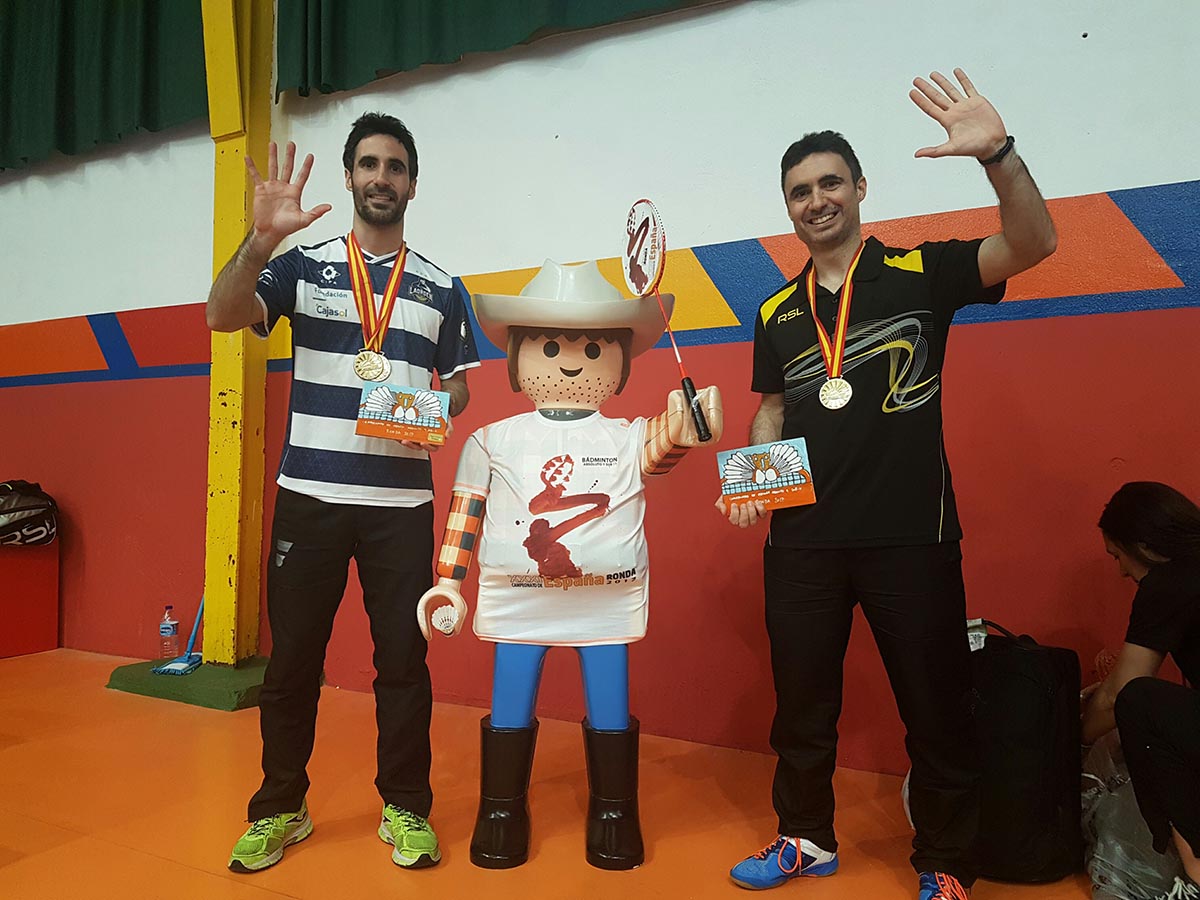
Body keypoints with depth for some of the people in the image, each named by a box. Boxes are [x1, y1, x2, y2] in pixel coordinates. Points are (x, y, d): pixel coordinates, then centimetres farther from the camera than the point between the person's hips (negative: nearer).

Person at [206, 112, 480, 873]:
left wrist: (436, 410, -10)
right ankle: (280, 809, 26)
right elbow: (224, 316, -7)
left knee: (403, 656, 5)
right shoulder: (302, 265, 7)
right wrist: (262, 237, -21)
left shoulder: (441, 287, 10)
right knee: (292, 656, 8)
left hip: (403, 502, 0)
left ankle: (407, 809, 21)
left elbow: (459, 386, 12)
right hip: (309, 495, 0)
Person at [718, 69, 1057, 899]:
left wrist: (999, 153, -30)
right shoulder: (777, 313, 9)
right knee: (801, 701, 16)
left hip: (912, 534, -3)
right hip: (802, 539, 4)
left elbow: (1032, 246, -15)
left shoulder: (918, 272, -1)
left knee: (936, 707, 11)